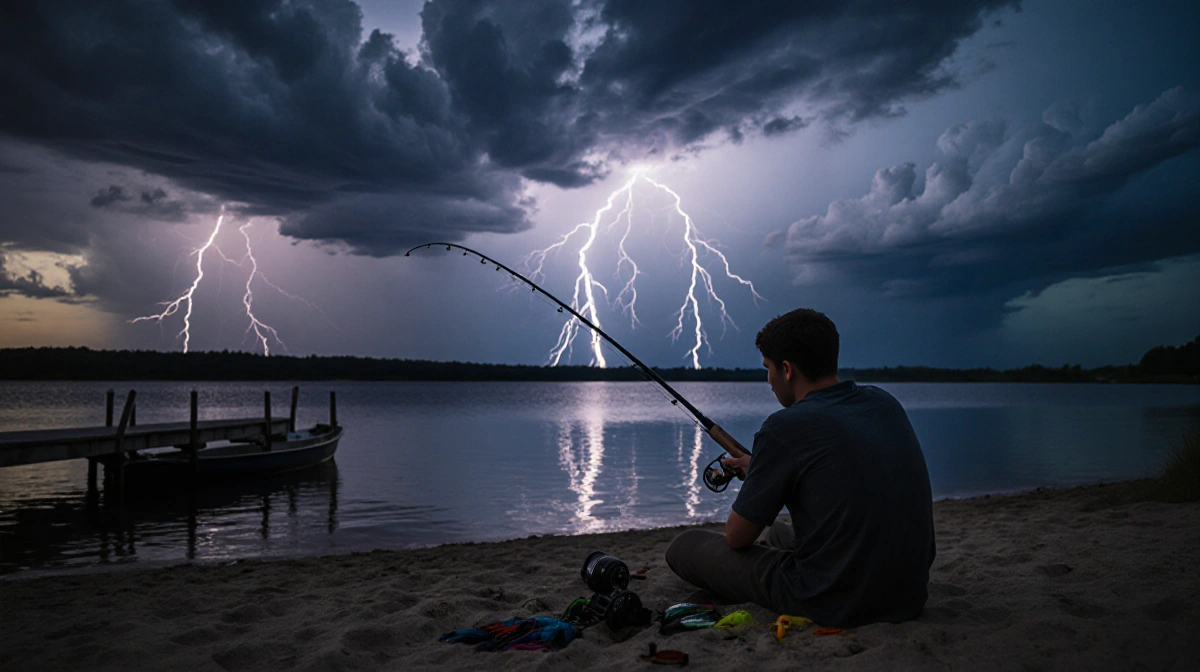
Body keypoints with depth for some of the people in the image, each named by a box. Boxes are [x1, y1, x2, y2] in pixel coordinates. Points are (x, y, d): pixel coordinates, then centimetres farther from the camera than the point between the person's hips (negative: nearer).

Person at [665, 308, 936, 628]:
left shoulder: (786, 428, -19)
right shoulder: (886, 403, 2)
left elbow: (737, 537, -7)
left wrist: (753, 479, 14)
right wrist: (758, 471, 24)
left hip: (835, 608, -8)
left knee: (684, 547, 5)